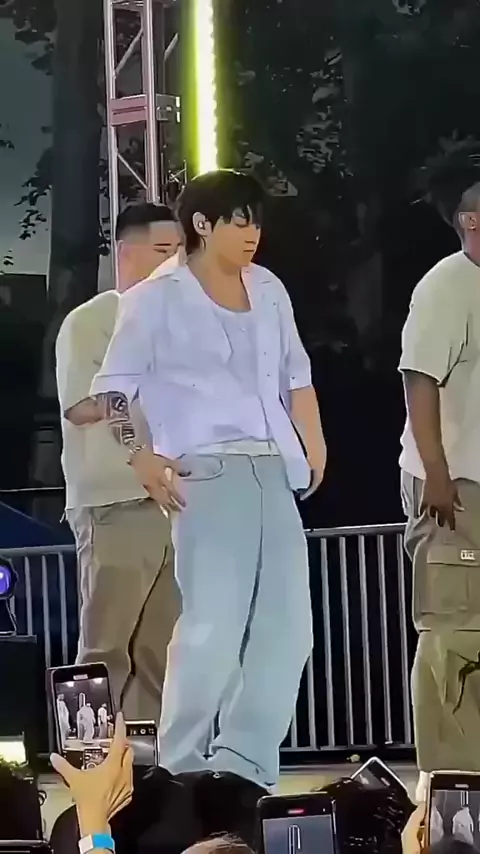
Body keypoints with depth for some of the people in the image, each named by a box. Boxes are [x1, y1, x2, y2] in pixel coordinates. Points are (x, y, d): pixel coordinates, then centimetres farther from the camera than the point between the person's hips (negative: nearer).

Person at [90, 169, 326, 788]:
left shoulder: (268, 289, 15)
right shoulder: (158, 300, -1)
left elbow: (296, 375, 23)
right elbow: (112, 387, -1)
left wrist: (314, 445, 12)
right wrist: (143, 459, -10)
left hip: (274, 471, 7)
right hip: (209, 474, -6)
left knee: (286, 625, 1)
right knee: (214, 624, -14)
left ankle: (245, 765, 8)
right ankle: (181, 771, -3)